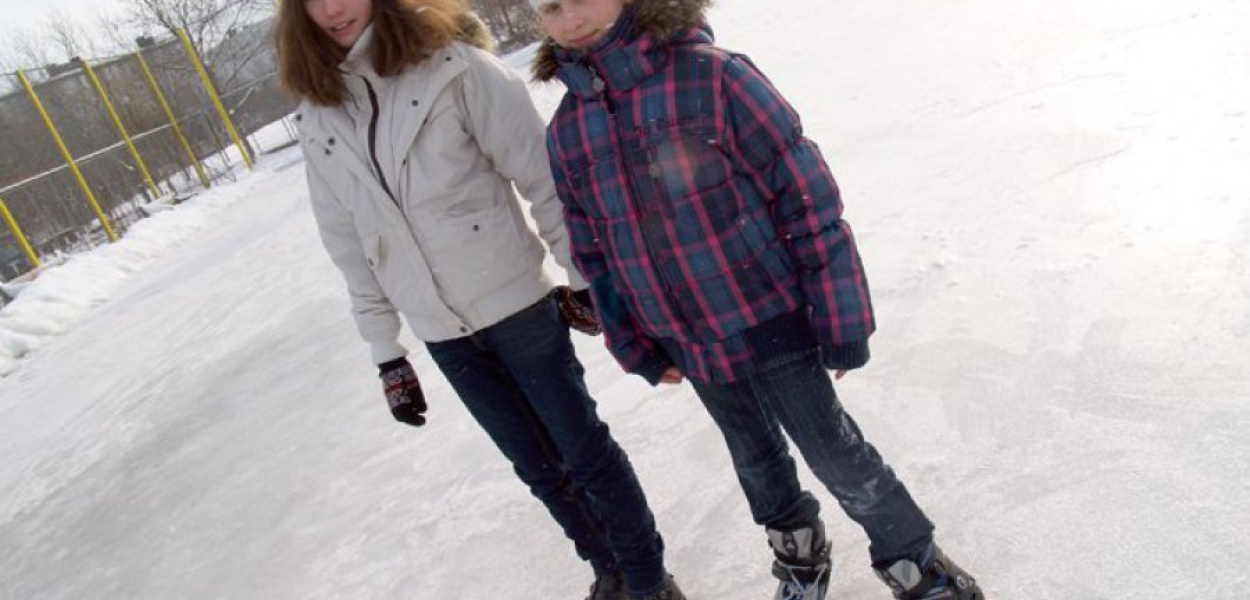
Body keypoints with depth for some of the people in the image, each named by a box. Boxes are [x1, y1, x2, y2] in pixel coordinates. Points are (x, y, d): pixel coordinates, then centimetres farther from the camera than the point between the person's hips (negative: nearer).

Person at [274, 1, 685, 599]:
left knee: (585, 451, 6)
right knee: (538, 466, 16)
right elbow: (348, 242, 7)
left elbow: (540, 174, -8)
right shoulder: (318, 118, 4)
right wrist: (386, 352, 8)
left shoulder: (451, 64, -10)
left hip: (516, 302, -4)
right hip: (440, 333, 4)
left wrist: (581, 275, -6)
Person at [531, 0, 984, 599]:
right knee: (756, 461, 25)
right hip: (693, 349, 5)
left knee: (837, 455, 11)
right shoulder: (565, 133, -2)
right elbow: (593, 251, 8)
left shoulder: (711, 77, -19)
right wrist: (638, 348, 12)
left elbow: (805, 193, -17)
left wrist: (840, 319, -14)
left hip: (774, 325, -5)